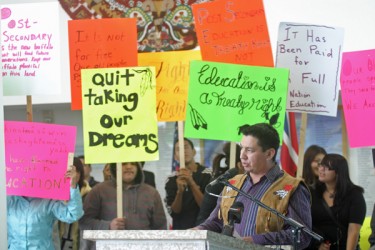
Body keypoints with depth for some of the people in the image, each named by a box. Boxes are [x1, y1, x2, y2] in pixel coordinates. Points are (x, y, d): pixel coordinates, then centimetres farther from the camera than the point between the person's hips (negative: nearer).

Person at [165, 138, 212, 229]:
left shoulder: (207, 175, -5)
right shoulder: (171, 180, 3)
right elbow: (173, 212, -3)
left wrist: (192, 183, -22)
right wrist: (179, 191, -21)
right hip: (180, 229, 2)